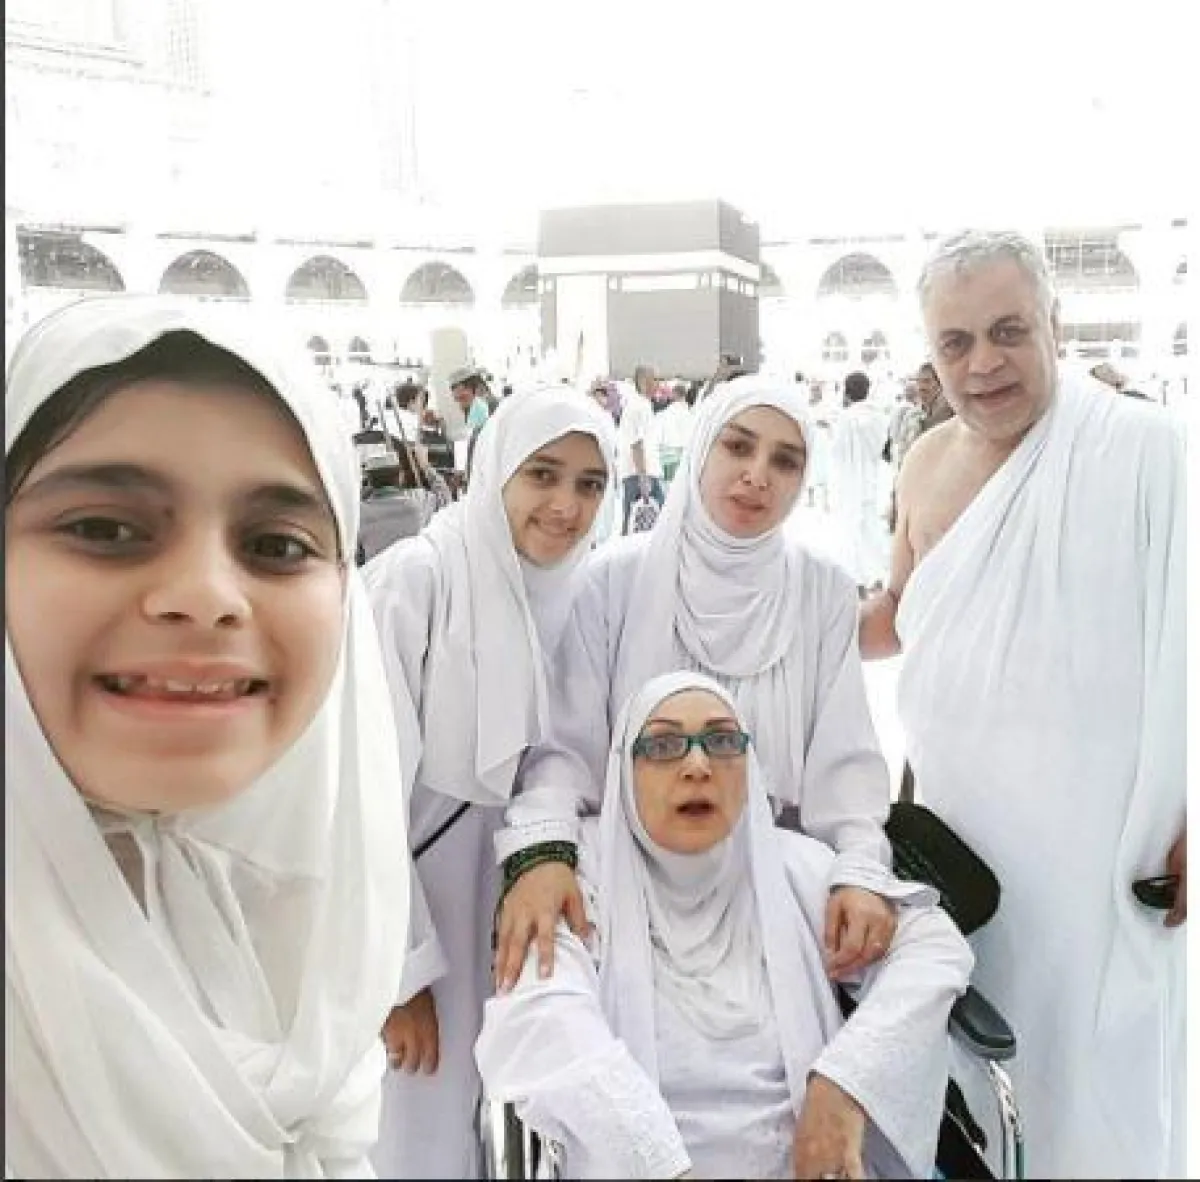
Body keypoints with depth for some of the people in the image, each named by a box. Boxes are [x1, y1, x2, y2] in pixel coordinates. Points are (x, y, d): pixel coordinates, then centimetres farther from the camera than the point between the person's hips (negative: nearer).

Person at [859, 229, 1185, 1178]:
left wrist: (1185, 826, -15)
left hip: (1098, 839, -5)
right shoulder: (926, 466, 6)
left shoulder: (1142, 448, -13)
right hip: (959, 829, 5)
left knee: (1091, 1078, 7)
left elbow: (1178, 644, -13)